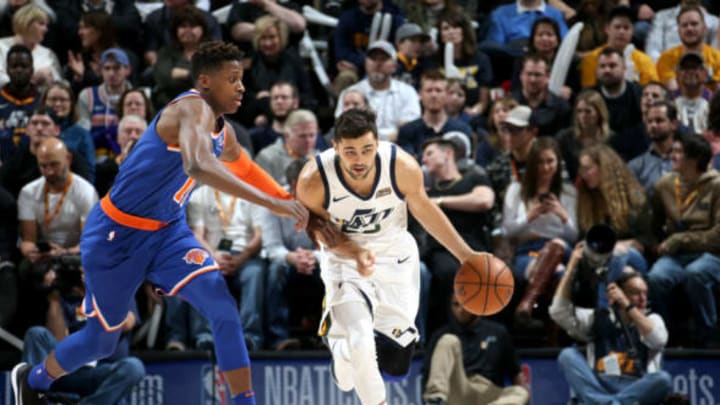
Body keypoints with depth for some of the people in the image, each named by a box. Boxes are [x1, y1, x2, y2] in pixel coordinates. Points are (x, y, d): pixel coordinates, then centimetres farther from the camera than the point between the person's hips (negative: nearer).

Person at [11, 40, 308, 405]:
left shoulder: (223, 133, 3)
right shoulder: (194, 109, -26)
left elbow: (246, 172, 26)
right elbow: (199, 166, -47)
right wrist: (271, 203, -49)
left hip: (168, 232, 7)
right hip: (117, 236, -7)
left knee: (224, 309, -15)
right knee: (102, 339, 10)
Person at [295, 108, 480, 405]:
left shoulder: (403, 167, -26)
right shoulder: (314, 180, -29)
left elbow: (423, 209, -6)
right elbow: (318, 226, -11)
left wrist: (465, 255, -2)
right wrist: (355, 253, -29)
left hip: (396, 258, 2)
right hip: (345, 261, -2)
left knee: (394, 363, 6)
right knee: (359, 342, -23)